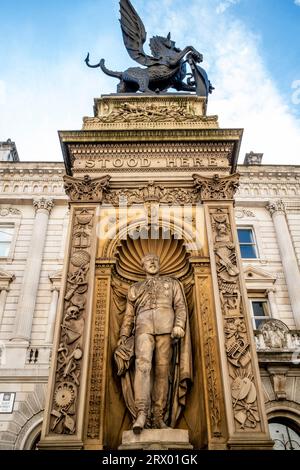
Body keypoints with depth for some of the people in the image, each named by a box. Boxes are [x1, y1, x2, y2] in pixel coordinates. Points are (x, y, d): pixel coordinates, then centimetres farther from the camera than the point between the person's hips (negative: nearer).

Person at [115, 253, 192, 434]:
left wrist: (179, 326, -7)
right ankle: (142, 413, -28)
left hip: (166, 326, 0)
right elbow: (129, 315, 23)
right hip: (143, 326, 0)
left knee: (163, 370, -7)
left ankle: (158, 416, -4)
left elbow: (180, 306, 11)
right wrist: (123, 337, 10)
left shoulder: (172, 283, 26)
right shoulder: (135, 288, 29)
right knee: (143, 364, -22)